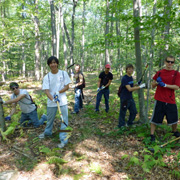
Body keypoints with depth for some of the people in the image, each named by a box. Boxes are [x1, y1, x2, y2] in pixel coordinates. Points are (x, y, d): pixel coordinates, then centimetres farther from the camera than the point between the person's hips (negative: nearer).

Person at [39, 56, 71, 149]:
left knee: (64, 120, -3)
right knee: (50, 119, 19)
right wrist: (53, 99, -28)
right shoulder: (47, 77, -3)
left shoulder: (63, 73, -3)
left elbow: (67, 87, -3)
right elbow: (46, 90, -10)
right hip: (51, 102, 1)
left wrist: (58, 92, -18)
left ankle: (63, 139, 10)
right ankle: (47, 132, 47)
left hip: (63, 101, -1)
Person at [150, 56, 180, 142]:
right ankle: (152, 135, 12)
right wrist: (157, 82, -13)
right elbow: (153, 86, 8)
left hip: (171, 101, 1)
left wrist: (165, 85, -19)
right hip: (159, 100, 0)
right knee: (155, 118, -1)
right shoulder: (159, 72, 5)